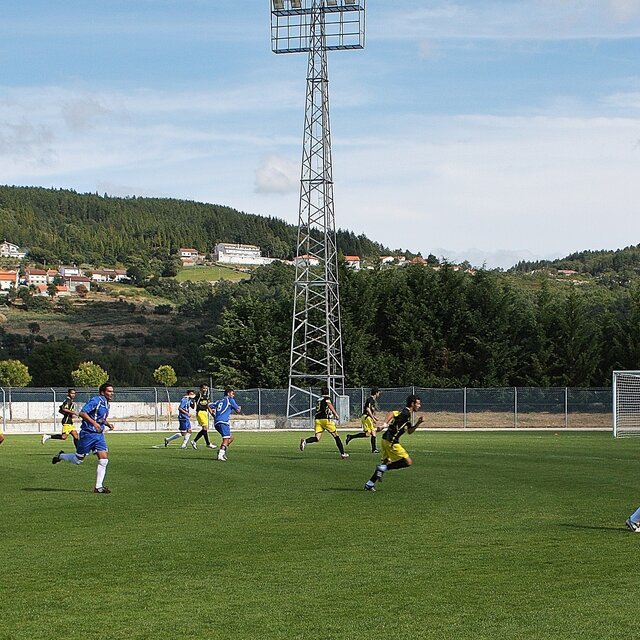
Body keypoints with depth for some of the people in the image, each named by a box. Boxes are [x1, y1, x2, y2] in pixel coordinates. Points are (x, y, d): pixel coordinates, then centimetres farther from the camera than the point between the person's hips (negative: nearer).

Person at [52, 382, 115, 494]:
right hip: (88, 434, -8)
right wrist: (93, 423, -31)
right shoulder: (96, 401, -15)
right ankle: (61, 456, 34)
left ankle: (98, 487, -2)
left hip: (99, 434, 8)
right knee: (78, 459, 4)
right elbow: (82, 413, -23)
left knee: (104, 459, -6)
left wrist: (107, 424, 9)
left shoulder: (107, 404, 13)